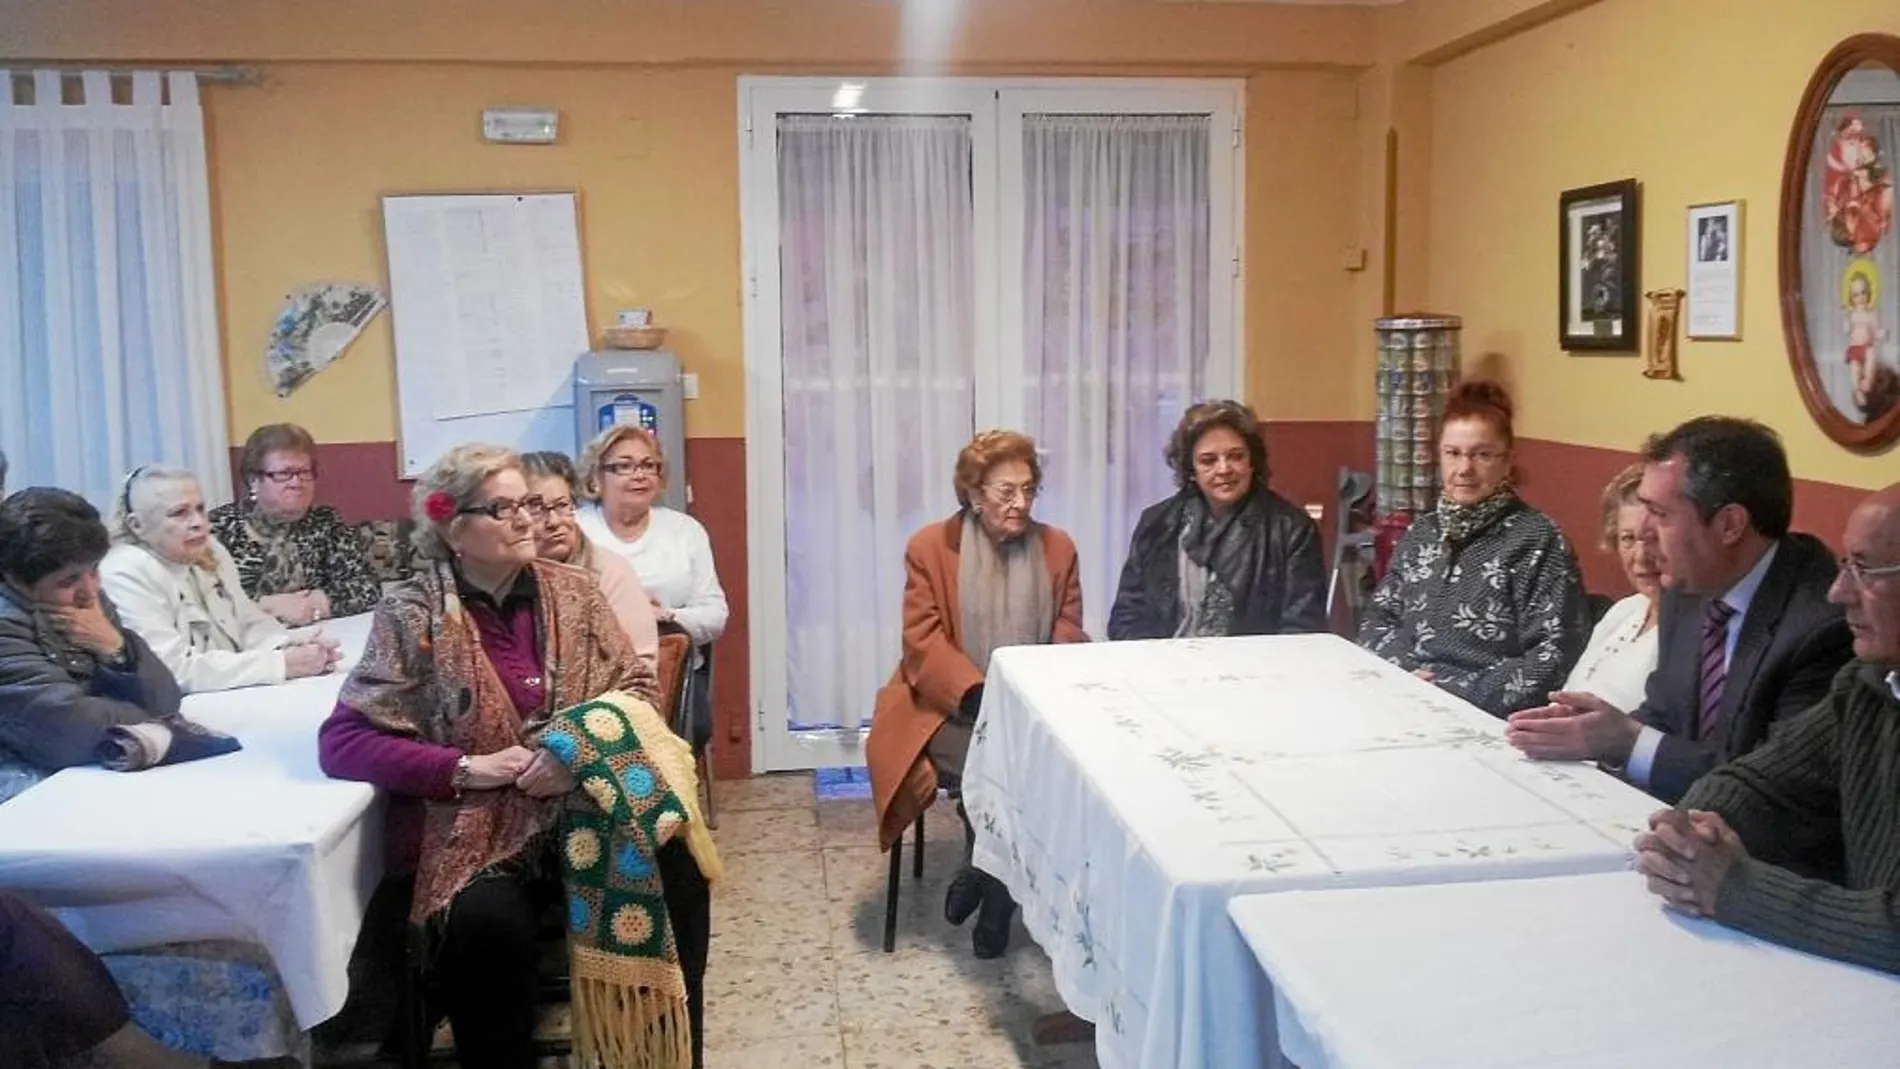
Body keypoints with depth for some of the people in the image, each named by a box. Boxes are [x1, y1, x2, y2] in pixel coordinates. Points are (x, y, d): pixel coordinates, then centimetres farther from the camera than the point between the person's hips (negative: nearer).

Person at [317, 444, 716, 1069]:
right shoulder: (413, 615, -4)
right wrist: (465, 768, -17)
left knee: (677, 871, -23)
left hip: (586, 803, 3)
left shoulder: (572, 591, 7)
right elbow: (342, 742, -7)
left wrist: (581, 746, -13)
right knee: (488, 922, -33)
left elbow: (637, 688, 8)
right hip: (478, 827, -3)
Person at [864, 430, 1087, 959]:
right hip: (951, 709, -2)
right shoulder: (930, 547, 1)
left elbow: (1068, 635, 7)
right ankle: (994, 898, -4)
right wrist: (978, 695, -20)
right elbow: (922, 640, -6)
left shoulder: (1058, 547, 9)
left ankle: (984, 876, -3)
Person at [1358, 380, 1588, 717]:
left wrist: (1463, 694, -17)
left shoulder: (1537, 540, -3)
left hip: (1486, 716, -4)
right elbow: (1377, 619, 14)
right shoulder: (1420, 532, 13)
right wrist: (1405, 672, -5)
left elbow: (1556, 655, -10)